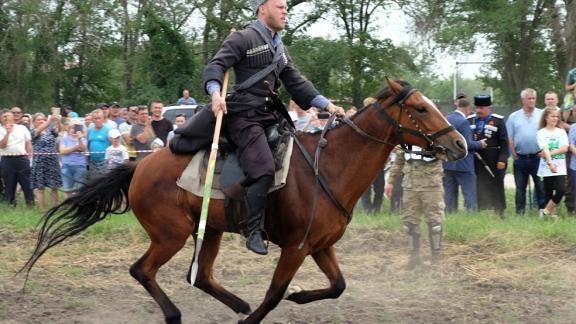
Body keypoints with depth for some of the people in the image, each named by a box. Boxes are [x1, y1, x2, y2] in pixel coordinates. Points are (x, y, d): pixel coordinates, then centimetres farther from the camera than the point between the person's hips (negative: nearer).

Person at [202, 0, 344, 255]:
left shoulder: (279, 47, 22)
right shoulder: (243, 39, -2)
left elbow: (296, 83, 21)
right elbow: (215, 66, -11)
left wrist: (326, 104, 11)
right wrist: (215, 93, -31)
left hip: (271, 116, 9)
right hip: (245, 117, -9)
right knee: (264, 168, -26)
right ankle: (255, 232, -22)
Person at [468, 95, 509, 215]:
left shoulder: (498, 121, -2)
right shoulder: (470, 120, 8)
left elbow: (504, 142, -6)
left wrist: (502, 159, -12)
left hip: (494, 162, -3)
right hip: (476, 160, 3)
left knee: (496, 188, 5)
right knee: (480, 189, 7)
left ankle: (499, 213, 12)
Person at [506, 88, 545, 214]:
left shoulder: (542, 115, 3)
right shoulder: (513, 117, 7)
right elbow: (509, 138, 6)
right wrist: (514, 154, -2)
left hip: (538, 156, -1)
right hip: (520, 158, 1)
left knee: (541, 185, 0)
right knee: (520, 187, 7)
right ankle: (520, 212, 13)